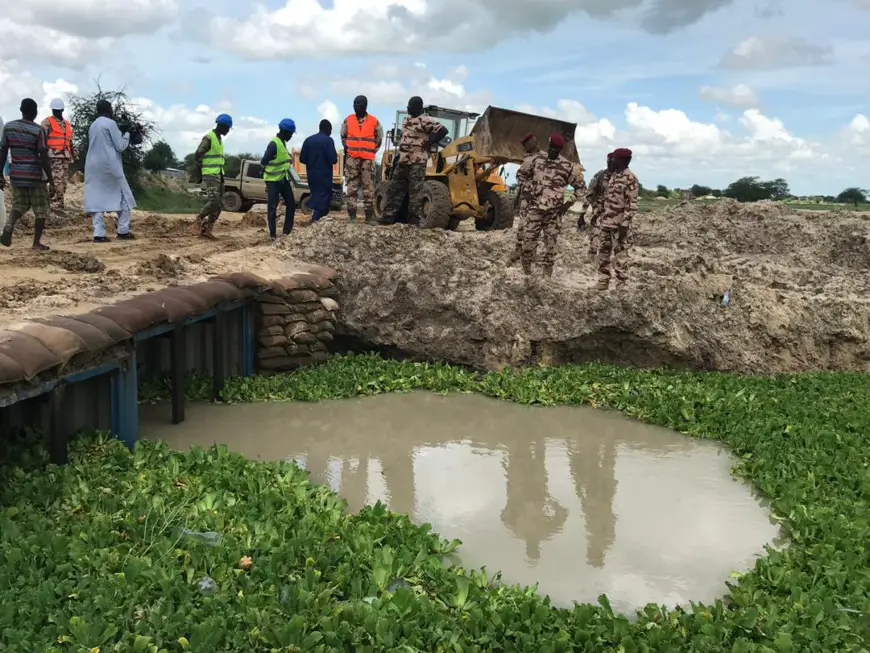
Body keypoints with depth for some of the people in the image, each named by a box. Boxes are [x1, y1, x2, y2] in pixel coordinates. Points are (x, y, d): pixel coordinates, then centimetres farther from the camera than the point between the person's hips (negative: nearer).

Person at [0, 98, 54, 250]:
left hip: (16, 175, 4)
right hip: (35, 175, -4)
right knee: (41, 210, 9)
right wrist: (51, 181, -8)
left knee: (19, 205, 20)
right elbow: (44, 158, -14)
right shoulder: (38, 130, -12)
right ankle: (36, 242, 10)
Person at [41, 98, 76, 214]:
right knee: (57, 182, -14)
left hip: (65, 157, 7)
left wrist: (73, 155, 19)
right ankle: (56, 205, -11)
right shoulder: (47, 123, 0)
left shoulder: (67, 124, 19)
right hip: (54, 157, -7)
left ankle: (57, 204, 13)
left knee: (63, 183, 7)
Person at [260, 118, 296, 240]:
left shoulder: (282, 142, 9)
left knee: (291, 204, 11)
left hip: (283, 179, 9)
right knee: (272, 207, -4)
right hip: (273, 180, -9)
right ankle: (273, 235, 0)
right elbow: (263, 161, -24)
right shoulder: (274, 144, -20)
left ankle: (287, 231, 19)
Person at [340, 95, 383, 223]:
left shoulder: (374, 122, 0)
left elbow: (379, 140, 11)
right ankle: (352, 214, 2)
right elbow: (343, 137, 18)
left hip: (368, 159, -1)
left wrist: (370, 152, 8)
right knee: (352, 187, 0)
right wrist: (348, 150, 13)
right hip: (351, 158, 1)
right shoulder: (348, 120, 5)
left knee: (369, 187, 0)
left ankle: (369, 214, 2)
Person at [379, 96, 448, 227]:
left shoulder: (426, 121, -10)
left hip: (417, 163, -8)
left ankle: (414, 218, -3)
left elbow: (443, 130, -17)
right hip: (403, 161, 9)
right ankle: (389, 216, 11)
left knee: (415, 191, -6)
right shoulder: (406, 120, 17)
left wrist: (428, 143, -14)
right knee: (395, 189, 7)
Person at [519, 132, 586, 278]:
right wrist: (529, 192, 12)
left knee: (551, 243, 4)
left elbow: (581, 187, 3)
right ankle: (526, 270, 15)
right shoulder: (538, 161, 4)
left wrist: (569, 203, -4)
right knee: (528, 239, 0)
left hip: (554, 212, -2)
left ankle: (547, 275, 13)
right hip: (535, 209, 2)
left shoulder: (568, 167, -6)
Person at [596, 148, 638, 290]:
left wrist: (625, 224, -21)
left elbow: (632, 204, -17)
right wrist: (600, 216, 19)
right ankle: (603, 282, 23)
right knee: (603, 253, 13)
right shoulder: (613, 175, 14)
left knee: (619, 255, -3)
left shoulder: (629, 178, -13)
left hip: (619, 224, -9)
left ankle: (620, 285, 2)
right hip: (606, 222, 9)